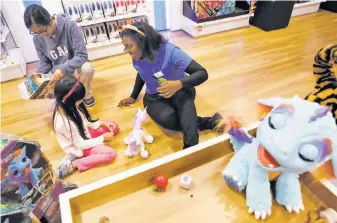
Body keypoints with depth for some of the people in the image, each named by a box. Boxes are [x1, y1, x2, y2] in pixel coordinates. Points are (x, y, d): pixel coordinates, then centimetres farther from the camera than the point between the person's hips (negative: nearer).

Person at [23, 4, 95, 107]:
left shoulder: (69, 25, -22)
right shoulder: (37, 38, -8)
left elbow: (82, 55, -25)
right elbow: (44, 63, 3)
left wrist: (63, 69, -38)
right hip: (56, 72, 4)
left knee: (87, 68, -37)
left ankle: (86, 94, -6)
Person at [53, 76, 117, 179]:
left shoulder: (67, 108, -13)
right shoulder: (67, 122, -37)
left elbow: (83, 121, 6)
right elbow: (81, 144, -25)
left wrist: (101, 123, -2)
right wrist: (102, 138, -16)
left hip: (83, 134, 9)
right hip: (80, 147, -9)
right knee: (111, 154, -18)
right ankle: (74, 164, -11)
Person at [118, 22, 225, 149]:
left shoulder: (169, 51, -26)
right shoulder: (137, 58, -10)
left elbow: (202, 73, -29)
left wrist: (179, 84, -46)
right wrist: (133, 97, 20)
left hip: (179, 90, -3)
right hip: (154, 97, 4)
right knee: (167, 119, -32)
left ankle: (190, 148, -49)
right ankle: (210, 122, -20)